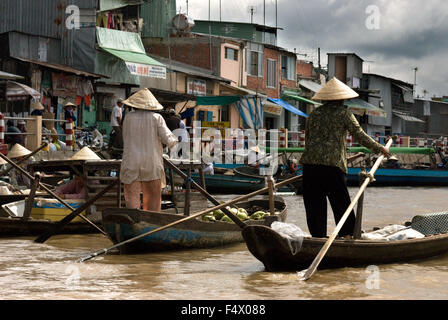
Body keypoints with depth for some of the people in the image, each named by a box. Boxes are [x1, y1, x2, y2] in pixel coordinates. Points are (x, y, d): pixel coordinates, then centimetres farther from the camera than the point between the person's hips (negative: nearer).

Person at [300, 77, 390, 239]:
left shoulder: (314, 114, 15)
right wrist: (379, 148, 12)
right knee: (341, 202, 5)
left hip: (310, 164, 4)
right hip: (333, 164, -4)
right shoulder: (343, 113, 2)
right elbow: (360, 135, 1)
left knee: (314, 202, 8)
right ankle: (347, 234, 5)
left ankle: (318, 235, 11)